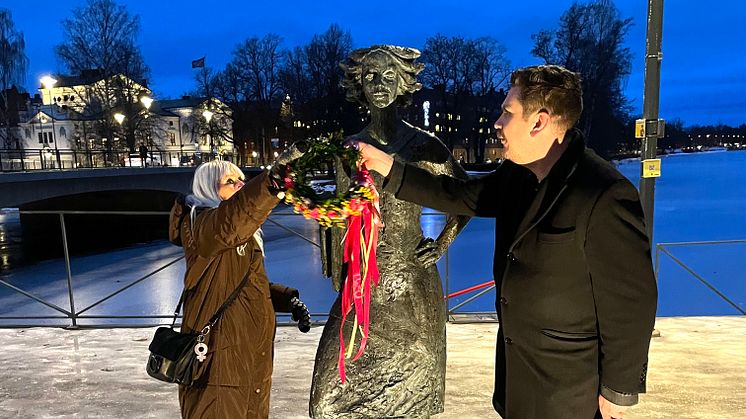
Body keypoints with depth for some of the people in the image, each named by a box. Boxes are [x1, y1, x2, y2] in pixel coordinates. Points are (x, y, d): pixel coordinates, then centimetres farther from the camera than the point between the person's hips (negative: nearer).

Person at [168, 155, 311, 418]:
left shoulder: (245, 234, 13)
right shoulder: (199, 225, -14)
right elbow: (229, 222, -39)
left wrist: (288, 300, 3)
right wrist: (273, 180, -53)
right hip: (218, 358, -8)